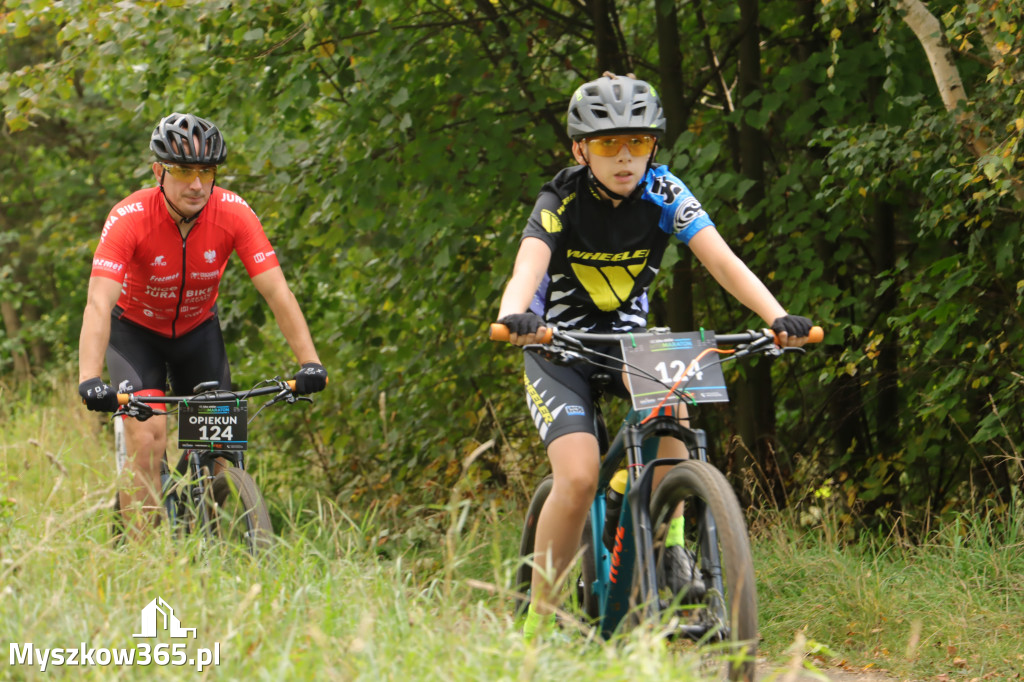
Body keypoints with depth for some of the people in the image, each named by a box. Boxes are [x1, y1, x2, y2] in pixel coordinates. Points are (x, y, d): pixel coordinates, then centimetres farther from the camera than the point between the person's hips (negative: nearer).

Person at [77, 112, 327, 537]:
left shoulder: (233, 214, -24)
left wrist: (309, 362, -37)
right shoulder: (129, 218, -31)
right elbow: (98, 303, -39)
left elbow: (277, 291, -26)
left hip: (197, 329, 3)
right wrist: (89, 380, -52)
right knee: (147, 441, -20)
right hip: (136, 330, -3)